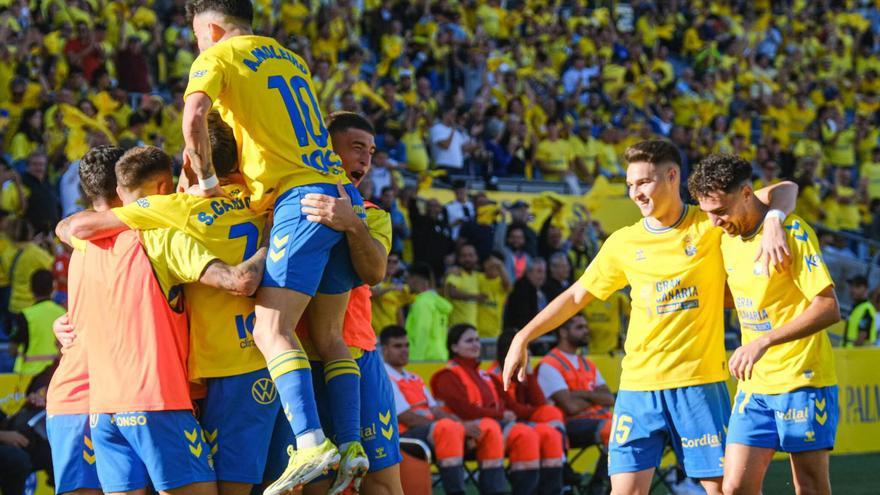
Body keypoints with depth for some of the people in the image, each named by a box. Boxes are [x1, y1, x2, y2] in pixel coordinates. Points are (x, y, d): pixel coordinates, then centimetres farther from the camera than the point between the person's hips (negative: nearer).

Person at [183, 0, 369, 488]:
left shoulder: (217, 57, 2)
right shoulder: (291, 58, 26)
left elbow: (194, 119, -16)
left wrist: (208, 181, -2)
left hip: (301, 200, -8)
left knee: (272, 329, -13)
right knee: (328, 336, 11)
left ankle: (311, 443, -27)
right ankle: (351, 446, 5)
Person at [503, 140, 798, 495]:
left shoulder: (711, 225, 0)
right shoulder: (623, 243, 8)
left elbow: (784, 191, -1)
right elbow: (576, 296, 17)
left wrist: (773, 222, -23)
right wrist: (523, 338, 13)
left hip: (700, 382, -2)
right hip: (638, 387, 2)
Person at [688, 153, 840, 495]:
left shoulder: (792, 232, -14)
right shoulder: (727, 237, 8)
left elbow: (829, 308, -21)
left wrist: (763, 342, -26)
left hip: (803, 381, -6)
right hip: (754, 386, 6)